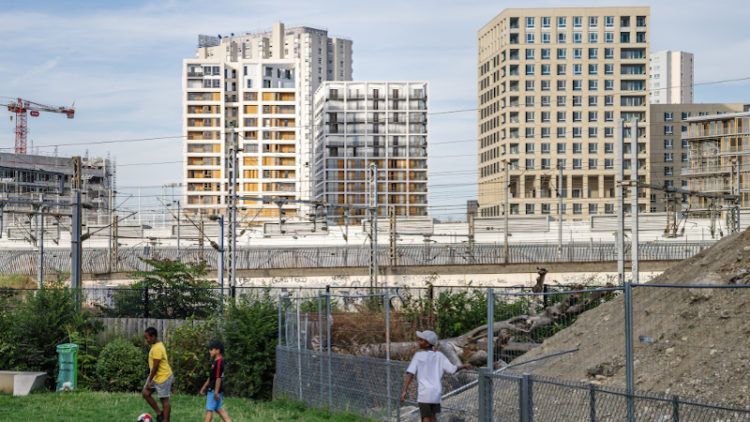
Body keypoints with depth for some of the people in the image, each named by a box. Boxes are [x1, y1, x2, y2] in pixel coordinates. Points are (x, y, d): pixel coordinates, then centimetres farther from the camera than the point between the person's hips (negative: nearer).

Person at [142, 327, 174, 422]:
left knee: (164, 400, -1)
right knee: (146, 393, 7)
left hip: (163, 378, -10)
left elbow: (155, 367, -24)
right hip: (155, 376, 10)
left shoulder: (157, 349, -24)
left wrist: (149, 381, -18)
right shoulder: (157, 344, 7)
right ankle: (159, 413, 15)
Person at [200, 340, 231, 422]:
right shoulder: (215, 361, 12)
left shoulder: (219, 362, -19)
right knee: (218, 409, 13)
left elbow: (218, 378, -22)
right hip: (212, 389, 10)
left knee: (209, 410, -5)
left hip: (214, 390, -10)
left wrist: (216, 392, -22)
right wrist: (204, 386, 24)